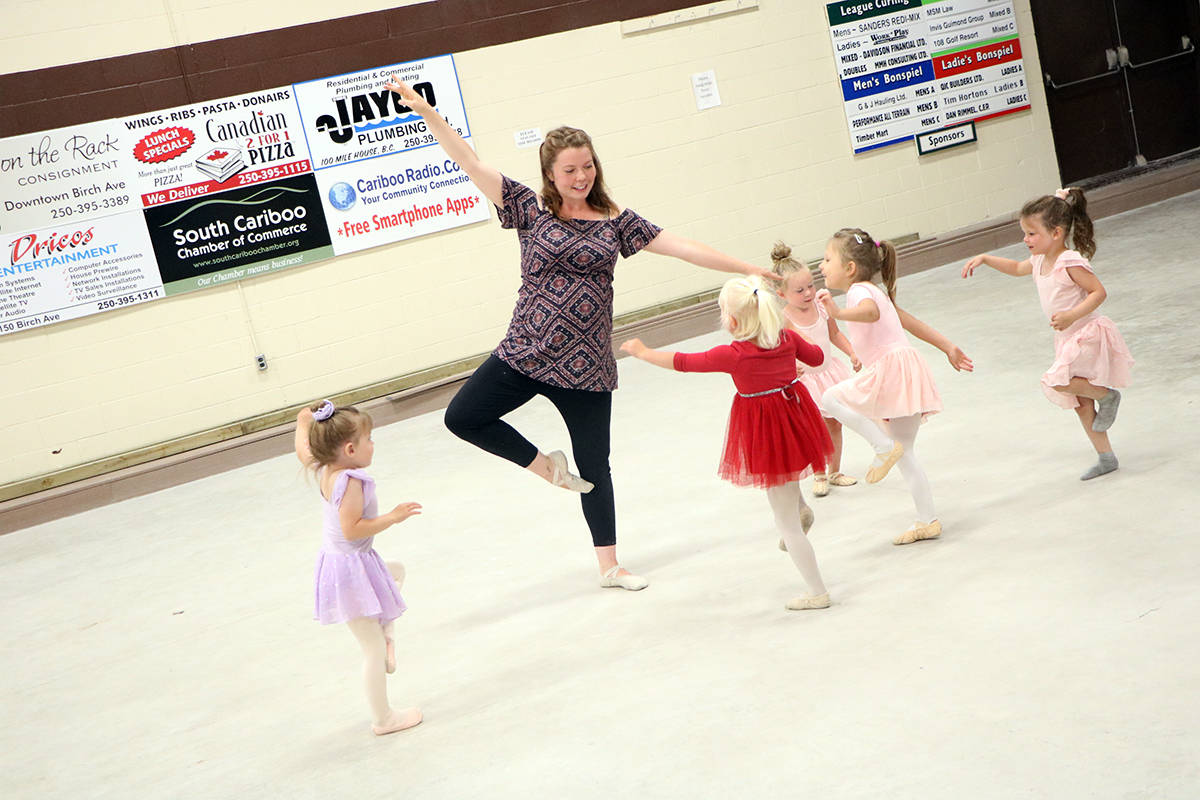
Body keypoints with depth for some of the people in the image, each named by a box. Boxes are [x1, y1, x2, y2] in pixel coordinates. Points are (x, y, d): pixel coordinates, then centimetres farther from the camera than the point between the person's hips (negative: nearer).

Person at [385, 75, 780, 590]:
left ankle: (609, 566, 26)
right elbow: (471, 164, -7)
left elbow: (684, 248, 4)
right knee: (462, 417, -14)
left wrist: (747, 269, 0)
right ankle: (544, 465, 10)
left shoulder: (615, 221, 3)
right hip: (525, 354, 0)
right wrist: (426, 112, -16)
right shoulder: (531, 209, -1)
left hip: (586, 365, 1)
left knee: (594, 466, 9)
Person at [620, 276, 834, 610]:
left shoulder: (732, 355, -18)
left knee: (788, 523, 5)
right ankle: (800, 505, 27)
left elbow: (682, 362, -7)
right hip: (796, 417, 6)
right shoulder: (788, 337, -4)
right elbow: (817, 357, 15)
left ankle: (818, 592, 13)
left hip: (764, 433, -6)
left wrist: (642, 352, 6)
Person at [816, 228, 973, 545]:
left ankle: (885, 446, -13)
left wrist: (839, 313, -48)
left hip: (891, 369, -10)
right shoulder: (875, 292, 23)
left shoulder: (859, 290, -8)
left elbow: (870, 312, -32)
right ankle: (928, 521, 16)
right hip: (903, 371, 10)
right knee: (905, 454, 14)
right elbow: (912, 322, 26)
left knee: (832, 398, -10)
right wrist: (948, 347, 29)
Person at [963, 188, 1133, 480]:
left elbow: (1099, 292, -22)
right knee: (1080, 402, 10)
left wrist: (1071, 316, -34)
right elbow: (1016, 268, 27)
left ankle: (1107, 395, -3)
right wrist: (984, 259, 20)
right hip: (1069, 339, 9)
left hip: (1088, 334, -9)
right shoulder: (1039, 261, 6)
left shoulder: (1070, 262, -20)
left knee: (1057, 381, -26)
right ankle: (1106, 457, 20)